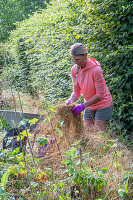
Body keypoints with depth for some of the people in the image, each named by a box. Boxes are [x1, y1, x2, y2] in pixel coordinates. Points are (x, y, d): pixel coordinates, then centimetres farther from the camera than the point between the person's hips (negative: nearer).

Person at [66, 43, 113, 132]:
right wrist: (70, 101, -22)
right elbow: (76, 92, -1)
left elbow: (100, 95, -21)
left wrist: (83, 105, -26)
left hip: (103, 105, -6)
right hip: (89, 106, 6)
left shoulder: (96, 70, -26)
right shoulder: (75, 70, -7)